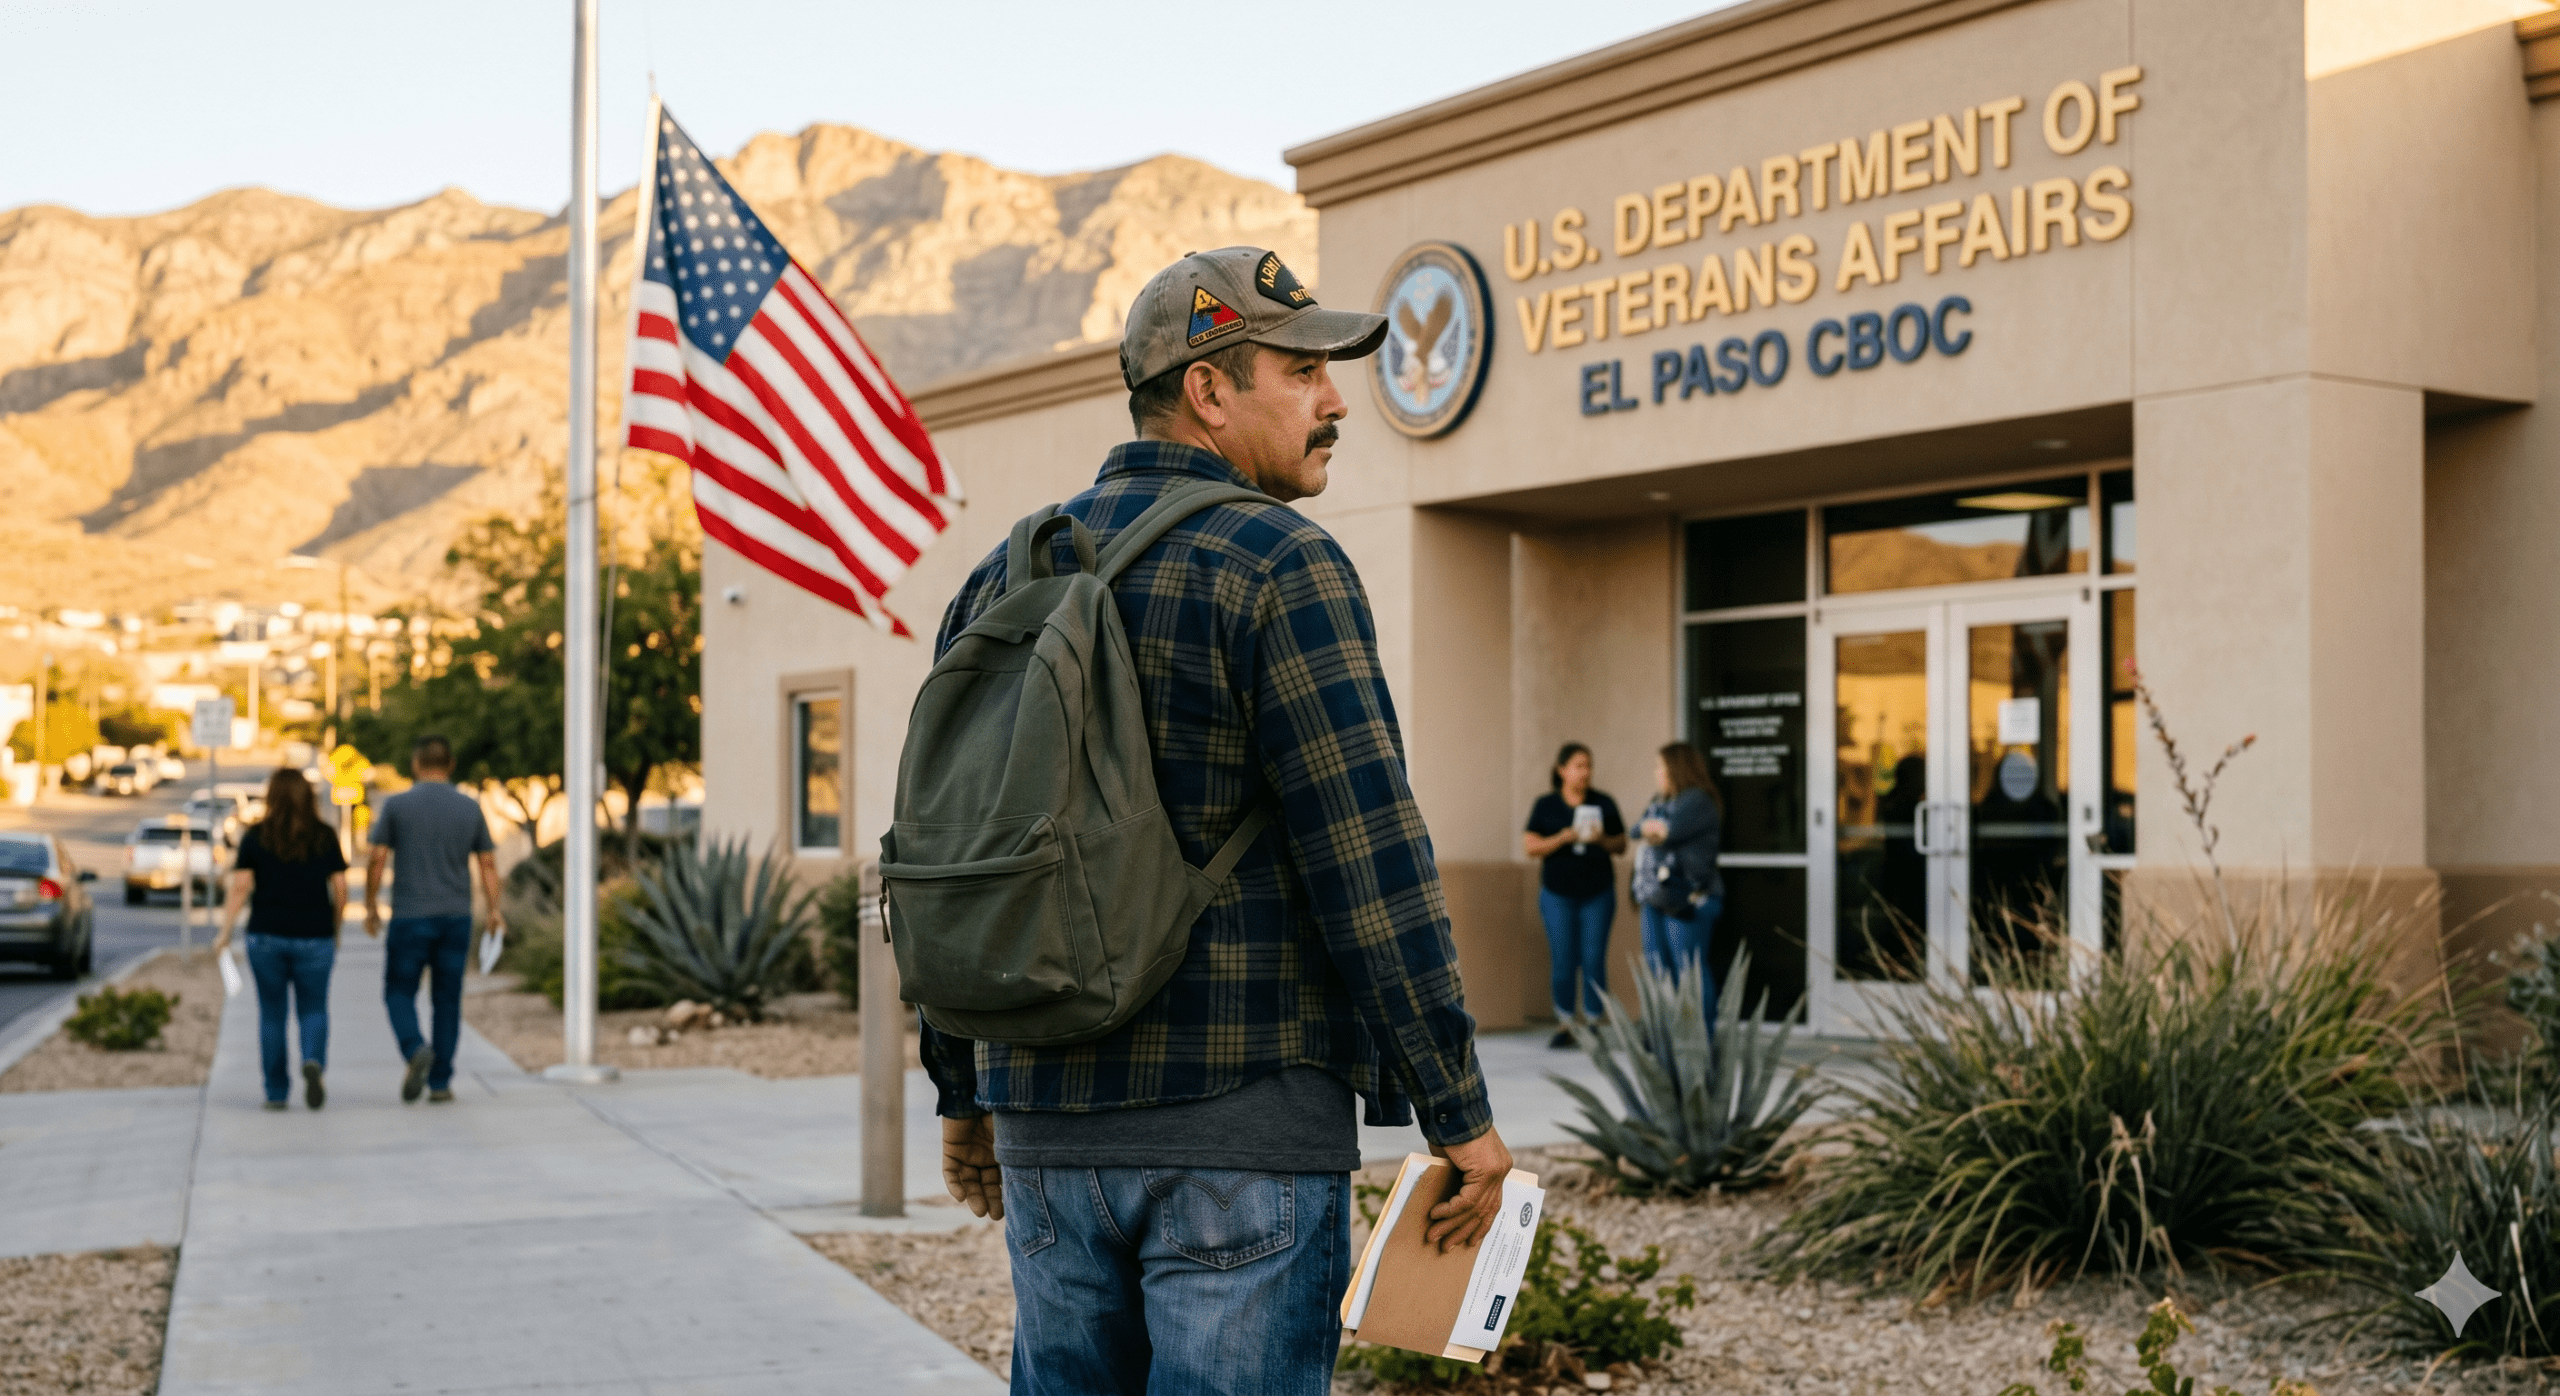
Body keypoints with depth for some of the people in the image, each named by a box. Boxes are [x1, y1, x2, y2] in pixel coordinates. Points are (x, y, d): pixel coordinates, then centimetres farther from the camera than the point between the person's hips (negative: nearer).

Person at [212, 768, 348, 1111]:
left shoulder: (256, 837, 0)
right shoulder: (325, 837, 1)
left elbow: (240, 887, -7)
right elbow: (340, 889, 1)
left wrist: (225, 931, -3)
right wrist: (335, 929, 13)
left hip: (266, 937, 0)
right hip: (314, 938, 0)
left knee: (272, 1014, 10)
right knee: (313, 1011, 9)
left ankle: (276, 1093, 11)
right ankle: (314, 1061, -21)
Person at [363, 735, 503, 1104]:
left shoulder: (397, 805, -4)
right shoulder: (470, 808, 4)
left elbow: (376, 861, -4)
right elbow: (487, 863, 4)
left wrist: (371, 907, 7)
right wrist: (494, 911, 9)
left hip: (410, 918, -2)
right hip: (456, 918, 2)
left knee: (399, 993, 9)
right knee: (447, 1000, 8)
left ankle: (416, 1049, -18)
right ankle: (440, 1082, 8)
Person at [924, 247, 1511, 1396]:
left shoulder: (1001, 577, 11)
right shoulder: (1279, 566, -10)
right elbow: (1369, 857, -15)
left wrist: (963, 1092, 23)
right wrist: (1457, 1111, -9)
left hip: (1048, 1126, 7)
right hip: (1242, 1125, -6)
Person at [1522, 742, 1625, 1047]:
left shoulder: (1603, 803, 6)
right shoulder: (1546, 805, 4)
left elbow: (1622, 845, 8)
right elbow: (1529, 846, -1)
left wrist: (1602, 840, -13)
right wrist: (1562, 839, -15)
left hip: (1598, 893, 0)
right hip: (1558, 893, 0)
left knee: (1594, 960, -4)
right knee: (1562, 962, -1)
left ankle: (1592, 1023, 4)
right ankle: (1565, 1025, 8)